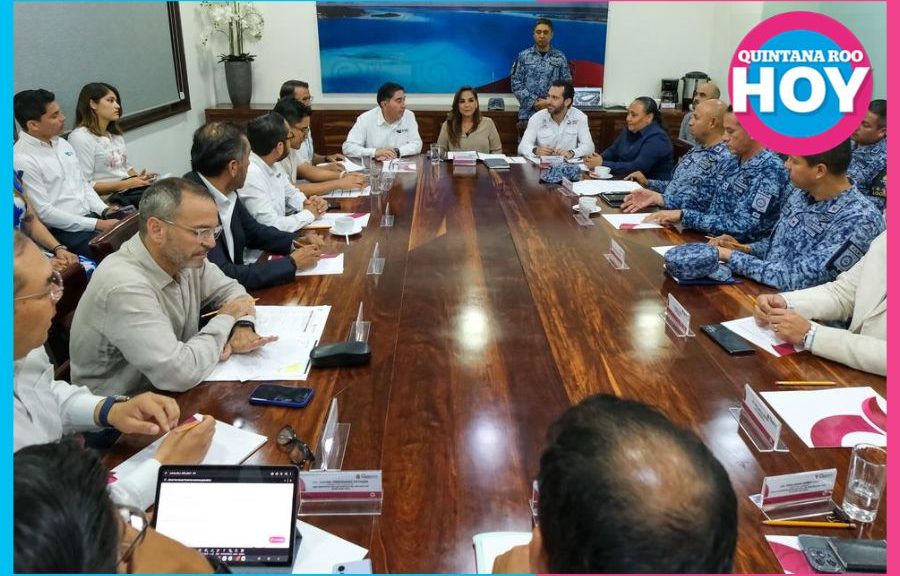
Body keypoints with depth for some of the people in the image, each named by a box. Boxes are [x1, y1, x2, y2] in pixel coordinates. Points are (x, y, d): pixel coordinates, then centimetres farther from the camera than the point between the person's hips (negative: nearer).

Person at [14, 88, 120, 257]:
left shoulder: (62, 143, 12)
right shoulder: (21, 160, -12)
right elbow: (43, 212, -15)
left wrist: (105, 210, 0)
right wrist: (96, 224, -18)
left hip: (92, 215, 8)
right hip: (62, 231, -8)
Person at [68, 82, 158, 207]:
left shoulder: (115, 134, 22)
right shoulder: (80, 137, -7)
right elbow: (85, 186, -14)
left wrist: (138, 177, 5)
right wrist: (125, 184, -18)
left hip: (132, 189, 8)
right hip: (109, 198, -8)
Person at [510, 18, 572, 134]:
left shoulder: (560, 58, 5)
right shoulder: (523, 56, 4)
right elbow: (516, 84, 0)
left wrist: (549, 102, -11)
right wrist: (534, 102, -10)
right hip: (528, 114, 0)